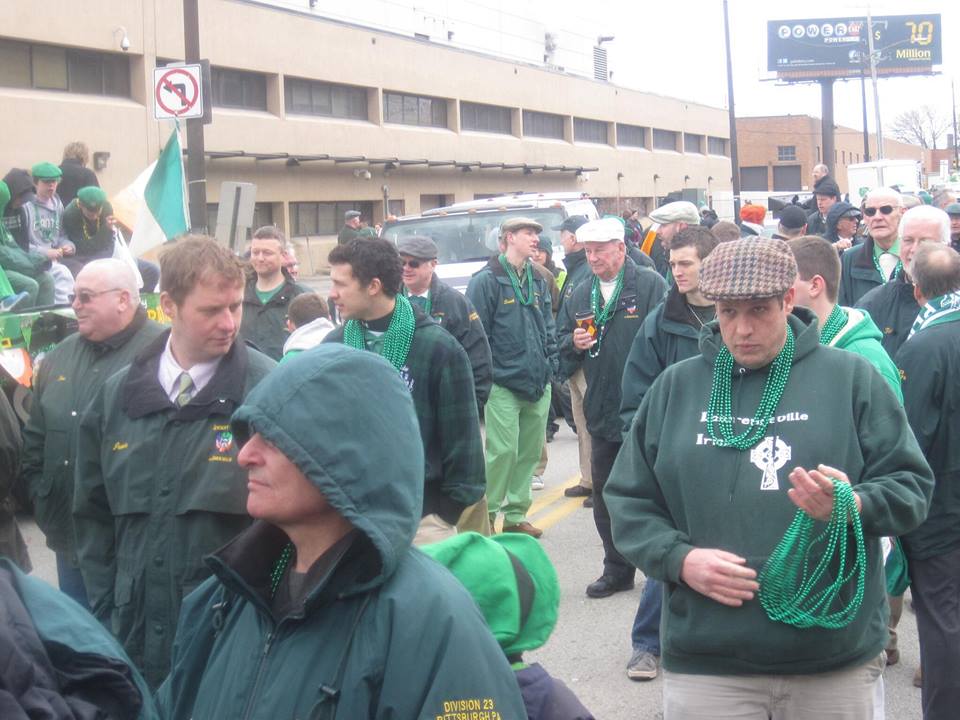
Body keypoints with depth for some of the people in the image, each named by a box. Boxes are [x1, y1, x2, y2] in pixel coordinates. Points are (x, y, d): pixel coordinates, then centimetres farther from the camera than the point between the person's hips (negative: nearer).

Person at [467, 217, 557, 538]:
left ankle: (516, 514, 22)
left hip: (538, 383, 7)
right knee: (503, 451, -10)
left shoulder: (537, 280, 14)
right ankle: (486, 515, 2)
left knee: (530, 451, 11)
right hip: (504, 384, -7)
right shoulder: (487, 280, -8)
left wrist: (551, 365, 12)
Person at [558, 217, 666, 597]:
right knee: (606, 495, 12)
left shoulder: (650, 286, -9)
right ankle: (617, 569, 24)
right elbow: (561, 343, 20)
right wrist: (572, 343, -4)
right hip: (603, 412, 6)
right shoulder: (581, 296, 12)